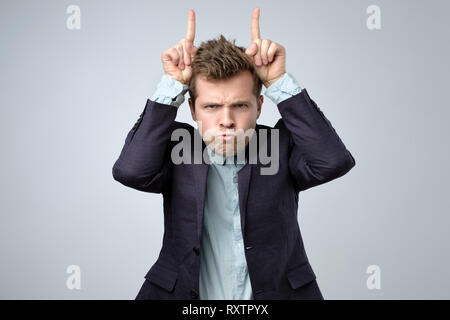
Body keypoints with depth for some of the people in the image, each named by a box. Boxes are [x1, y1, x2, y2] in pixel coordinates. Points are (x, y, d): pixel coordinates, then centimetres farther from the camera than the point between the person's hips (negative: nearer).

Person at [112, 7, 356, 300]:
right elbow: (130, 171, -17)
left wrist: (279, 81, -16)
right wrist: (173, 84, -15)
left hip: (278, 292, 0)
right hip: (184, 294, 1)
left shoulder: (281, 145, -1)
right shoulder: (177, 146, 0)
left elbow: (335, 161, -17)